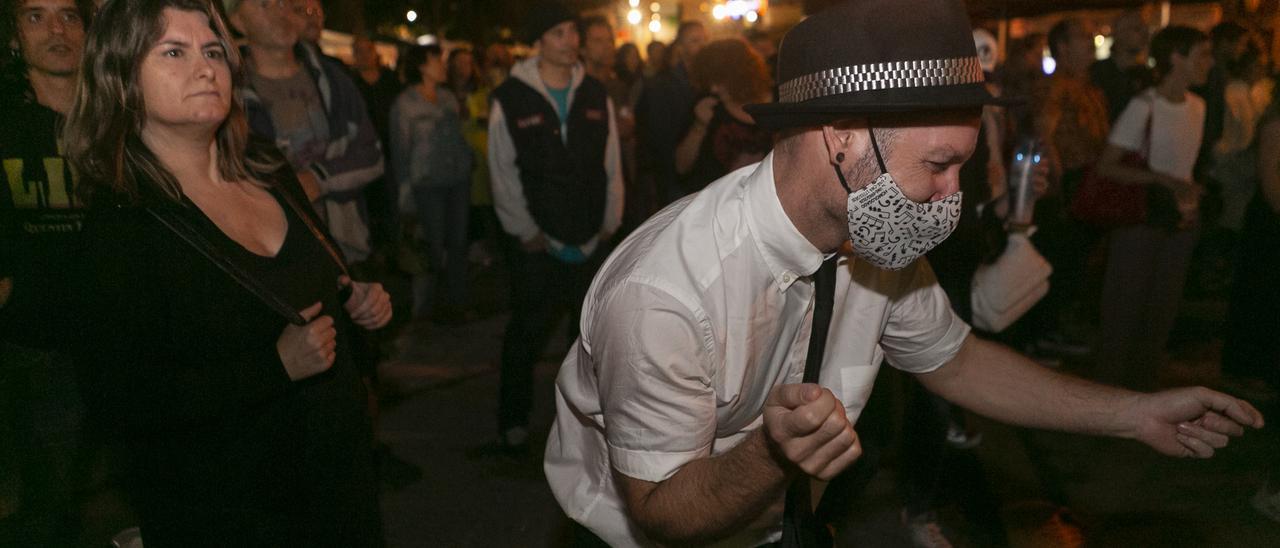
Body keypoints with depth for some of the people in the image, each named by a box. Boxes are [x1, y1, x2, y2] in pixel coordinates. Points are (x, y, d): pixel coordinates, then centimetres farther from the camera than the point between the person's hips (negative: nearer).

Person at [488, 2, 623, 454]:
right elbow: (503, 174, -5)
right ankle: (513, 420, 22)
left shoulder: (596, 95, 5)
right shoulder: (510, 99, -6)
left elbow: (612, 164, 8)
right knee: (527, 333, 6)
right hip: (538, 244, -3)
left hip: (592, 242, 4)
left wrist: (611, 222, 3)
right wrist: (525, 231, -7)